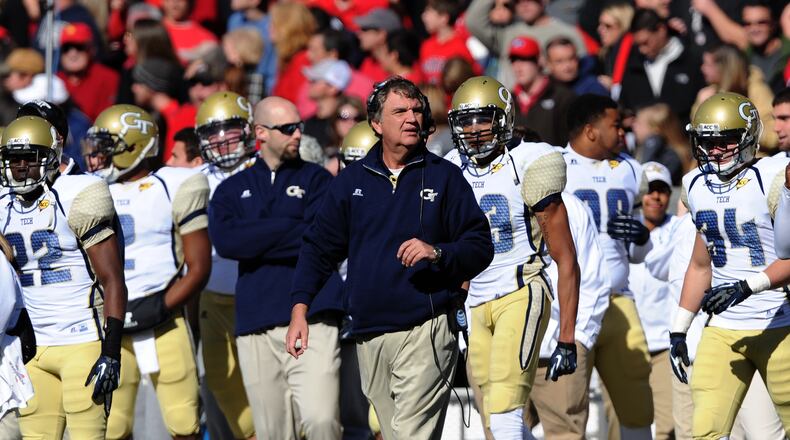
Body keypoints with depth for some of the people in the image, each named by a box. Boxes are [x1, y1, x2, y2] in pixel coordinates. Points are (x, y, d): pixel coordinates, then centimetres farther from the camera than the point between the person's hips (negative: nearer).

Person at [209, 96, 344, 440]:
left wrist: (257, 237, -8)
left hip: (312, 318, -2)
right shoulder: (233, 189, 16)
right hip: (256, 326, 2)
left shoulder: (316, 180, 12)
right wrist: (290, 230, -6)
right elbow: (225, 242, -4)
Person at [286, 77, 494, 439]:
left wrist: (437, 253, -17)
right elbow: (320, 248, 16)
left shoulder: (443, 177, 4)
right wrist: (299, 309, 6)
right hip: (369, 337, 4)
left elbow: (480, 246, 2)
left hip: (425, 330, -4)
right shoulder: (352, 181, 13)